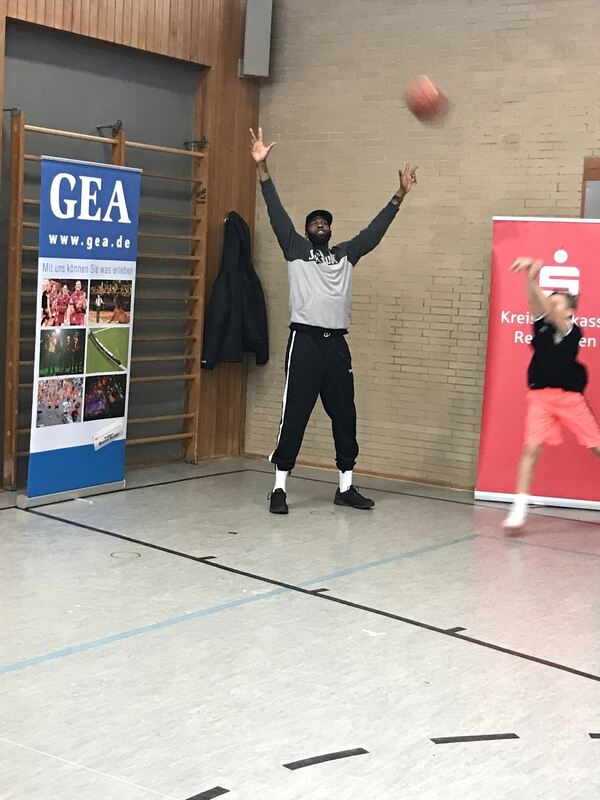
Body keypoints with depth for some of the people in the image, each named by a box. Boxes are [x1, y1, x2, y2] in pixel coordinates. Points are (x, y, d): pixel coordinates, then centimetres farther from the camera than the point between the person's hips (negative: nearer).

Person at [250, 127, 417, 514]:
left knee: (345, 415, 8)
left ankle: (346, 486, 17)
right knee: (295, 414, -5)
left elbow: (375, 230, 19)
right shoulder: (296, 250, 7)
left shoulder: (346, 254, 18)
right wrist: (262, 168, -11)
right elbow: (278, 214, -2)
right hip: (305, 340, -4)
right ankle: (280, 487, -1)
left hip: (337, 343, 5)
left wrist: (400, 196, 15)